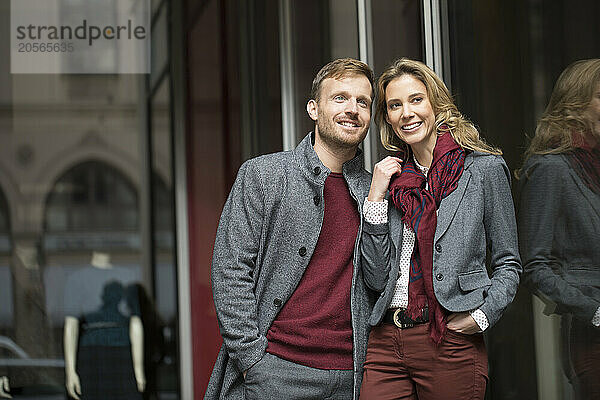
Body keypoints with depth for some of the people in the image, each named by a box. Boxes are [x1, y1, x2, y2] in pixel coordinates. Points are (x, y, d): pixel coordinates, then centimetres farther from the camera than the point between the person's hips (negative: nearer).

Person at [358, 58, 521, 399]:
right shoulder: (390, 176, 10)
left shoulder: (484, 168, 0)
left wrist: (482, 315, -11)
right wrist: (377, 197, -3)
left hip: (451, 343, -3)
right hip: (387, 343, 3)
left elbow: (508, 263, 5)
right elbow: (376, 278, 3)